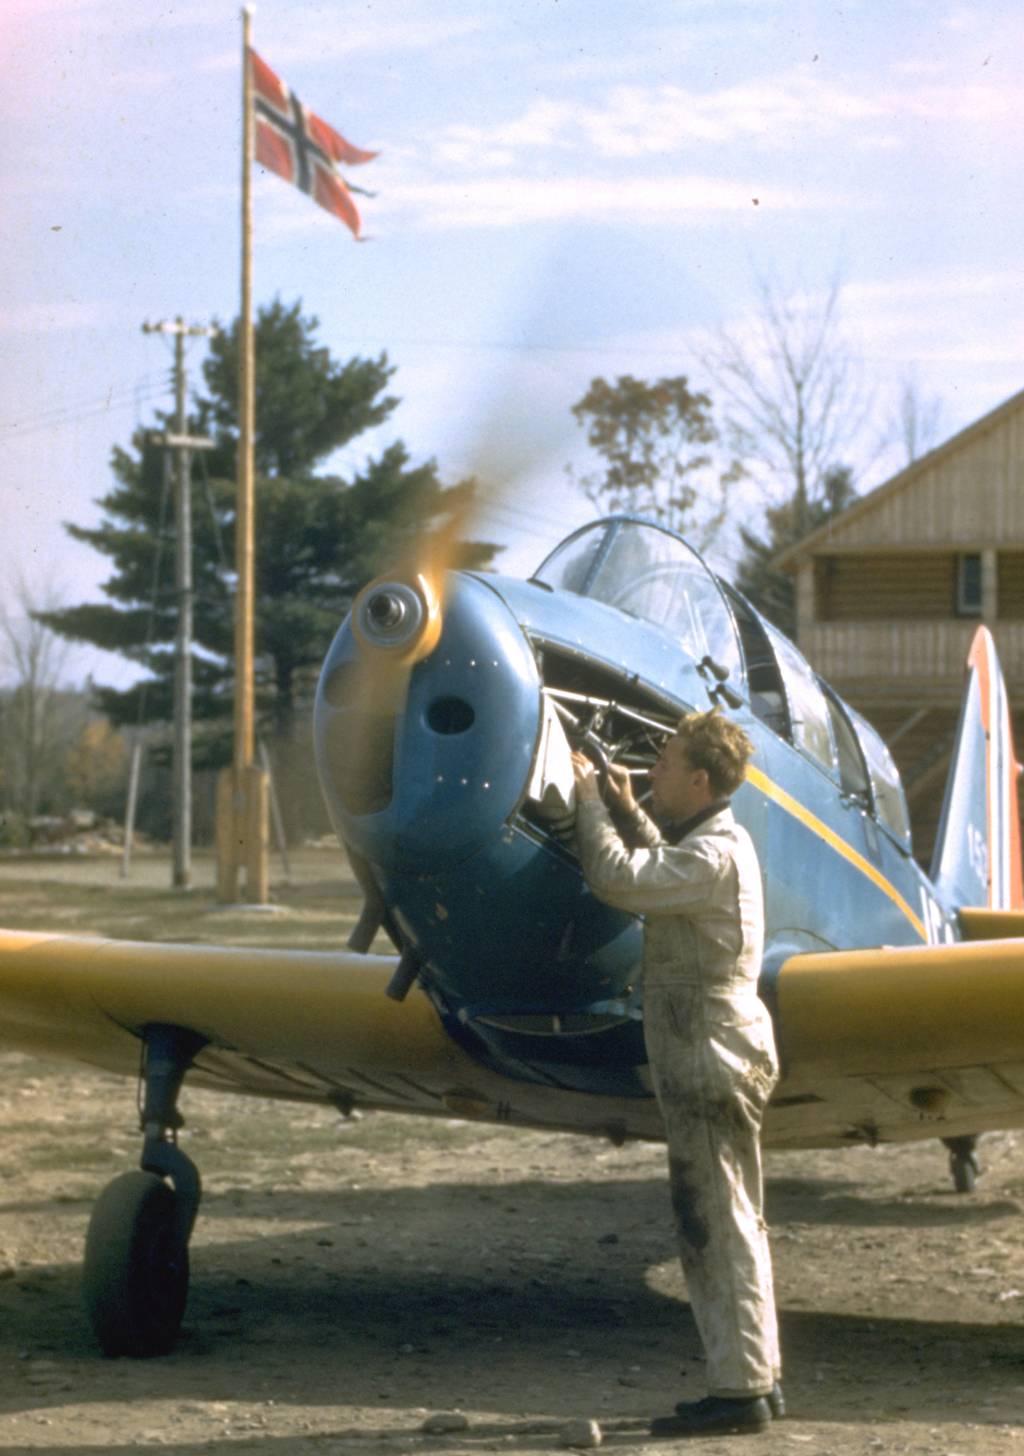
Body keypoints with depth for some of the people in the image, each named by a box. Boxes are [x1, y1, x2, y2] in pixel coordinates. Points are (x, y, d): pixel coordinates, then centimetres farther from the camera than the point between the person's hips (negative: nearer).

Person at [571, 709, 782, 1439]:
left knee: (718, 1227, -7)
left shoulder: (715, 855, -19)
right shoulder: (716, 844, 13)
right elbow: (664, 869, 33)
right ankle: (758, 1377, 20)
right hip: (710, 1057, 11)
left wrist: (591, 799, -12)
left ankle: (740, 1389, -4)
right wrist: (627, 811, 19)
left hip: (711, 1059, -11)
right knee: (733, 1226, 14)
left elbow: (618, 878, -26)